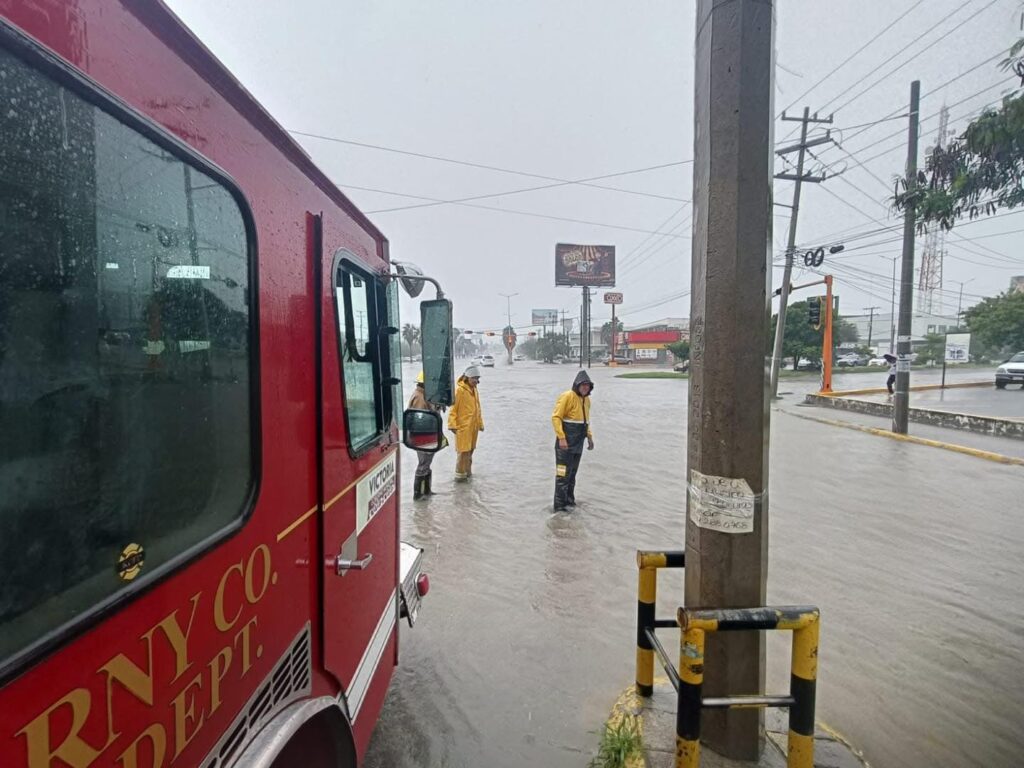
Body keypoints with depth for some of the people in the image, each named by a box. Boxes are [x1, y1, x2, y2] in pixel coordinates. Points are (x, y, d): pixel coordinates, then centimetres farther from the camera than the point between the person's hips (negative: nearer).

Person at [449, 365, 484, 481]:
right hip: (463, 427, -7)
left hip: (473, 427, 7)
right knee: (463, 451, -4)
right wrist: (452, 425, -16)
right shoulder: (459, 390, -13)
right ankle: (460, 474, 6)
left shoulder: (475, 390, 11)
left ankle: (467, 471, 26)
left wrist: (480, 423, 20)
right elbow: (453, 408, -13)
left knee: (470, 450, 15)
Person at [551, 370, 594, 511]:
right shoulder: (567, 397, -13)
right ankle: (559, 507, 0)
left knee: (572, 474, 16)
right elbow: (556, 417, -17)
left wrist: (589, 436, 16)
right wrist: (561, 438, -22)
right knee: (563, 474, -5)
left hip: (578, 444, 8)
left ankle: (569, 502, 28)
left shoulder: (586, 400, 12)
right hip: (566, 443, -8)